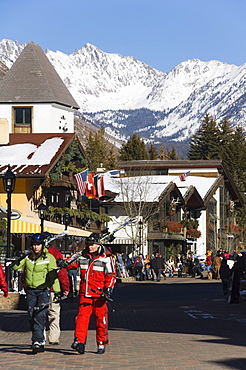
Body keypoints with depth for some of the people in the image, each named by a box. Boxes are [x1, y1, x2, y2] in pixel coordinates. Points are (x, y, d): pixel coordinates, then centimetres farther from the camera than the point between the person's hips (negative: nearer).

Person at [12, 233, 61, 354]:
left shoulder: (49, 258, -4)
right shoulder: (28, 257, 7)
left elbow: (53, 276, -5)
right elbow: (14, 267, 6)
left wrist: (57, 291, -10)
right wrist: (19, 260, -15)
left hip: (43, 290, -4)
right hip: (31, 290, 4)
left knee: (40, 316, -15)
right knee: (32, 317, 4)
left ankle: (38, 341, -19)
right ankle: (39, 342, 13)